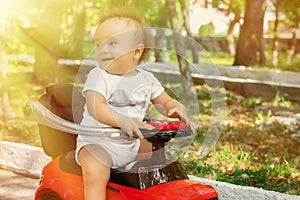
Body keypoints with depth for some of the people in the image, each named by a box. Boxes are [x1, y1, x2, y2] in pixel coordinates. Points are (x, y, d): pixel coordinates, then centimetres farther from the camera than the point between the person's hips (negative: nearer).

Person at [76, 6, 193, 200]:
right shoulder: (98, 76, -11)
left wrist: (177, 109, -14)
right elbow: (96, 108, -25)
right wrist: (123, 121, -41)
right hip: (98, 142, -5)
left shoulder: (146, 79, 4)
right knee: (94, 172, -31)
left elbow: (165, 102, 12)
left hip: (133, 143, 6)